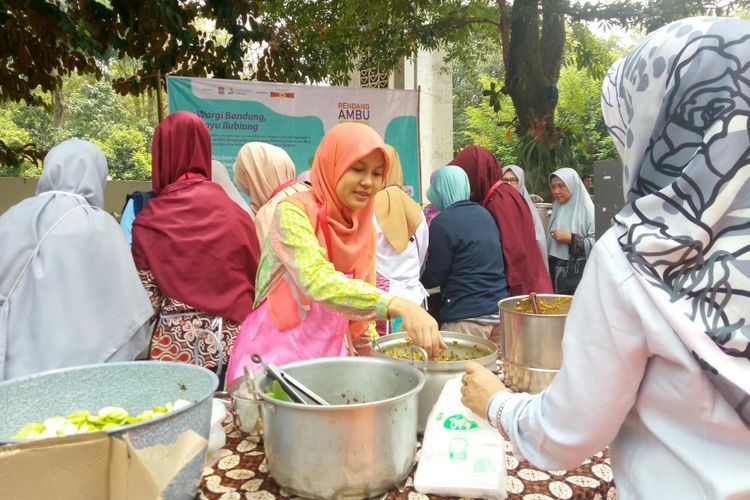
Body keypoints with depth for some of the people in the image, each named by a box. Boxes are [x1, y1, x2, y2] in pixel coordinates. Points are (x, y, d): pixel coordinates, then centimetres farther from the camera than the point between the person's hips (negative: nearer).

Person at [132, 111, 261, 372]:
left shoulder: (151, 221, -9)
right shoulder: (233, 211, -1)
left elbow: (146, 302, -7)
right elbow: (253, 280, 4)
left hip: (177, 347, -3)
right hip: (232, 343, 3)